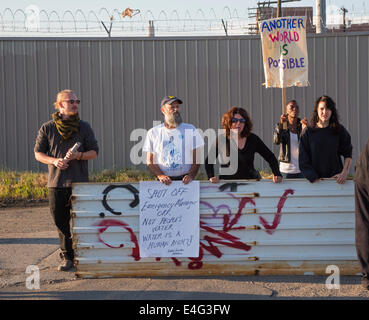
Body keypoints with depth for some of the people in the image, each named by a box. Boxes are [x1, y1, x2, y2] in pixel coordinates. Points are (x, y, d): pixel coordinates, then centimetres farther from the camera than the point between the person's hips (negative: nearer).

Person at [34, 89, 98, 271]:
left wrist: (79, 155, -14)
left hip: (79, 182, 0)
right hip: (56, 181, 0)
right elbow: (38, 153, 7)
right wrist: (54, 161, -12)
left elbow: (94, 152, 7)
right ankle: (68, 256, 14)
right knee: (60, 220, 2)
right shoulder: (47, 128, 6)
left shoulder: (84, 127, 7)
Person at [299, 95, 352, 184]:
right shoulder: (308, 132, 1)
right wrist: (314, 178, -9)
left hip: (336, 179, 1)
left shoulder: (340, 130, 4)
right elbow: (303, 161, -1)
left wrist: (344, 173, -6)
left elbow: (348, 155, 7)